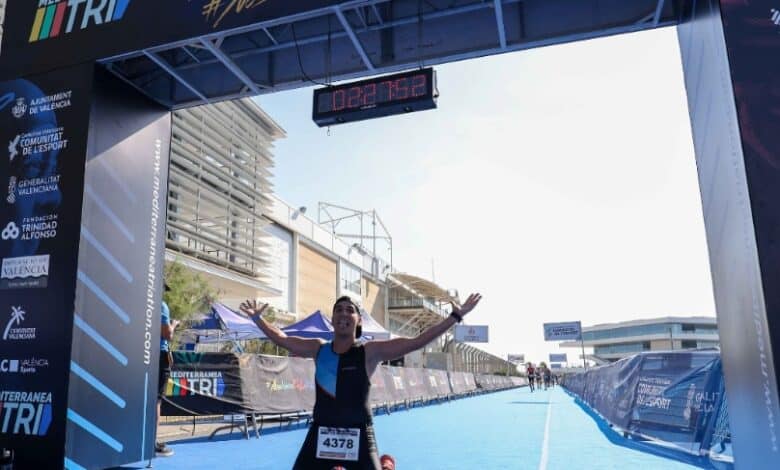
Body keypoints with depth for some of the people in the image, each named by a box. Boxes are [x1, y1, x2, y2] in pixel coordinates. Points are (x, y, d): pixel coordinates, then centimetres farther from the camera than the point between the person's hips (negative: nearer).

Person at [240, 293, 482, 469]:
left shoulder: (370, 352, -7)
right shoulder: (318, 349, 4)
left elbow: (416, 342, -12)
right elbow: (281, 338, 17)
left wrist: (455, 316, -15)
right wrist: (257, 318, 21)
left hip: (357, 434, -3)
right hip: (321, 432, 3)